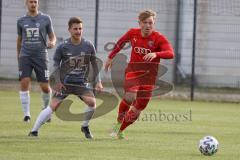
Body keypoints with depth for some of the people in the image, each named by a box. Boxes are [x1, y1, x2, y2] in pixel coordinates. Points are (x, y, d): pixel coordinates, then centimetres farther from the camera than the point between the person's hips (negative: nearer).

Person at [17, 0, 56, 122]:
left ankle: (46, 108, 26)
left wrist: (52, 42, -15)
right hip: (25, 56, 1)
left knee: (45, 87, -2)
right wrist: (18, 56, 23)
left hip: (41, 56, -1)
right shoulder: (21, 21, 8)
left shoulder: (45, 19, 4)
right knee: (24, 83, -15)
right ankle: (26, 114, -9)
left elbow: (52, 36, 8)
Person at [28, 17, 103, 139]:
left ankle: (85, 127, 3)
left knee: (92, 102, -21)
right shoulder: (63, 47, -7)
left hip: (82, 83, 2)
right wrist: (58, 82, -6)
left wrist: (98, 82, 2)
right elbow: (56, 64, 3)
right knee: (54, 106, -13)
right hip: (65, 83, -1)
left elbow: (94, 65, 8)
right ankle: (34, 130, -4)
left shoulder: (88, 46, -2)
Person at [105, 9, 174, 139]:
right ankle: (119, 122, -5)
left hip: (149, 75, 0)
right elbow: (121, 43, 22)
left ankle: (120, 130, 25)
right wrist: (110, 57, 29)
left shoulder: (159, 38, -9)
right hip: (133, 70, 0)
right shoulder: (133, 33, 0)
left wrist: (155, 54, -43)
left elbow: (170, 54, -26)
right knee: (130, 97, -29)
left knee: (138, 109, 2)